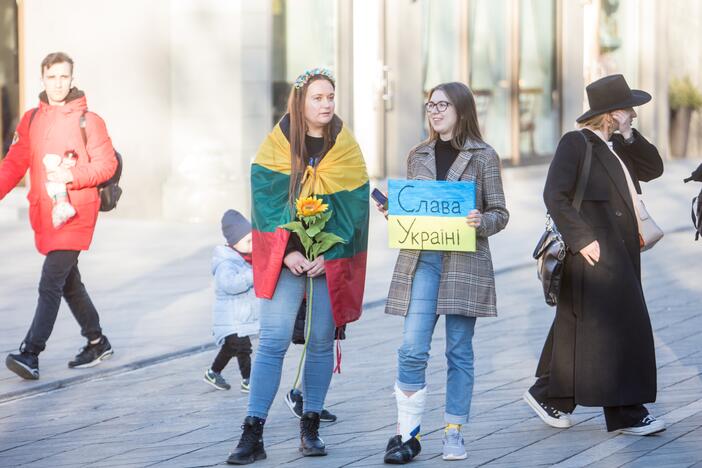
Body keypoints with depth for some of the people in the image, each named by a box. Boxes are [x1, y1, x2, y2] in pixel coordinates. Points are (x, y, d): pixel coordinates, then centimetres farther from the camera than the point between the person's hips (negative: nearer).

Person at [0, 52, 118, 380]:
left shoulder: (88, 120, -4)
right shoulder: (31, 120, 10)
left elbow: (107, 165, -6)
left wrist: (72, 176, -19)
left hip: (76, 214, -6)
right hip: (43, 215, 6)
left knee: (50, 284, -13)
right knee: (69, 282, 16)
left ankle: (30, 354, -16)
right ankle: (97, 342, 32)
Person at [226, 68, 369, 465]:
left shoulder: (345, 147, 4)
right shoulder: (278, 144, 0)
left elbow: (354, 206, 0)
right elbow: (266, 200, -4)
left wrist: (328, 254, -9)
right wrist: (288, 252, -12)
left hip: (331, 261, 2)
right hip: (284, 257, -2)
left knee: (321, 342, 5)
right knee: (273, 342, -8)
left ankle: (311, 427, 16)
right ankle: (252, 434, -10)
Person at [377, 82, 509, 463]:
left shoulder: (483, 157, 2)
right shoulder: (419, 156, 13)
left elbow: (500, 214, 2)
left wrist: (482, 222, -18)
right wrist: (391, 213, -1)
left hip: (465, 261, -2)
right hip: (421, 259, 2)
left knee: (459, 351, 4)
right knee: (412, 348, -7)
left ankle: (454, 432, 13)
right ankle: (407, 433, -2)